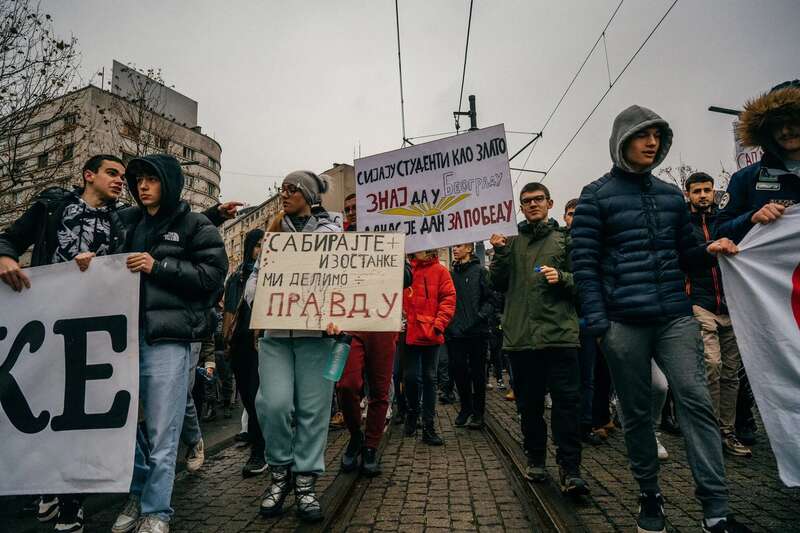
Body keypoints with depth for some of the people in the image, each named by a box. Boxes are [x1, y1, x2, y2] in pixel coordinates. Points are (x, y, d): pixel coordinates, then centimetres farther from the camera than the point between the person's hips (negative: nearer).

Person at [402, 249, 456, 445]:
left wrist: (439, 324, -11)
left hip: (431, 334, -1)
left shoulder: (440, 270, 1)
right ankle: (412, 414, 33)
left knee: (429, 378, 6)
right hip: (409, 332, 1)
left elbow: (449, 298, -3)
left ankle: (429, 427, 12)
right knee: (410, 377, 8)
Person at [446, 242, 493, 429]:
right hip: (455, 331, 4)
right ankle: (465, 407, 25)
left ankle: (478, 411, 18)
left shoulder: (480, 271, -1)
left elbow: (490, 298, -4)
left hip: (476, 331, -4)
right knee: (457, 370, 6)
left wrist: (481, 315, -17)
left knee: (477, 372, 6)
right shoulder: (451, 273, 11)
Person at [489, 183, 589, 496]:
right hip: (520, 335, 2)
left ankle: (569, 469, 4)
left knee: (567, 400, -5)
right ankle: (535, 460, 26)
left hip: (559, 332, -2)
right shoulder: (511, 242, 14)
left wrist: (563, 278, -13)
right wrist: (500, 255, -5)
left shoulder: (564, 240, 9)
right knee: (528, 403, 11)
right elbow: (498, 285, 9)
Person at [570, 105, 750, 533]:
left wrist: (710, 251, -4)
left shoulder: (671, 195, 14)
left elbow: (683, 255, 19)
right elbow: (584, 263, -6)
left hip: (676, 318, 4)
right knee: (637, 412, 7)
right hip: (623, 323, -3)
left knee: (695, 401, -3)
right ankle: (649, 495, 24)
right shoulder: (596, 196, 0)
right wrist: (597, 322, -12)